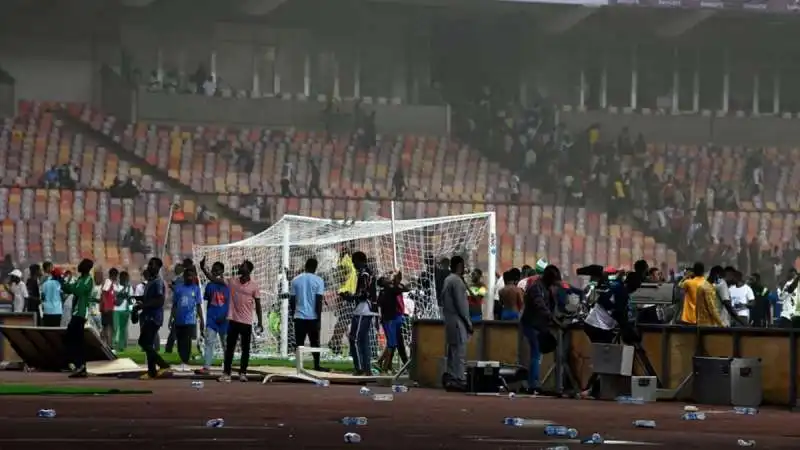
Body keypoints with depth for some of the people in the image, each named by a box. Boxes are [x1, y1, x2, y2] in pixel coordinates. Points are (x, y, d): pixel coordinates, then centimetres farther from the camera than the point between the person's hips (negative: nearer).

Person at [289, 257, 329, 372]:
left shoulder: (295, 280, 3)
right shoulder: (318, 280, -4)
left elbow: (292, 300, 5)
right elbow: (319, 301, -8)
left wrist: (292, 314, 17)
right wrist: (319, 319, -5)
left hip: (299, 316, 1)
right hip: (313, 316, -1)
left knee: (299, 343, 3)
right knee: (314, 343, 11)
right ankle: (316, 365, 14)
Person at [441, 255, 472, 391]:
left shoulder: (448, 280, 15)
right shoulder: (457, 281, -14)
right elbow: (461, 303, -17)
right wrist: (468, 322, -12)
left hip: (449, 320, 10)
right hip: (458, 320, -10)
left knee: (452, 351, 12)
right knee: (459, 352, -10)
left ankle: (449, 379, 13)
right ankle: (459, 380, -12)